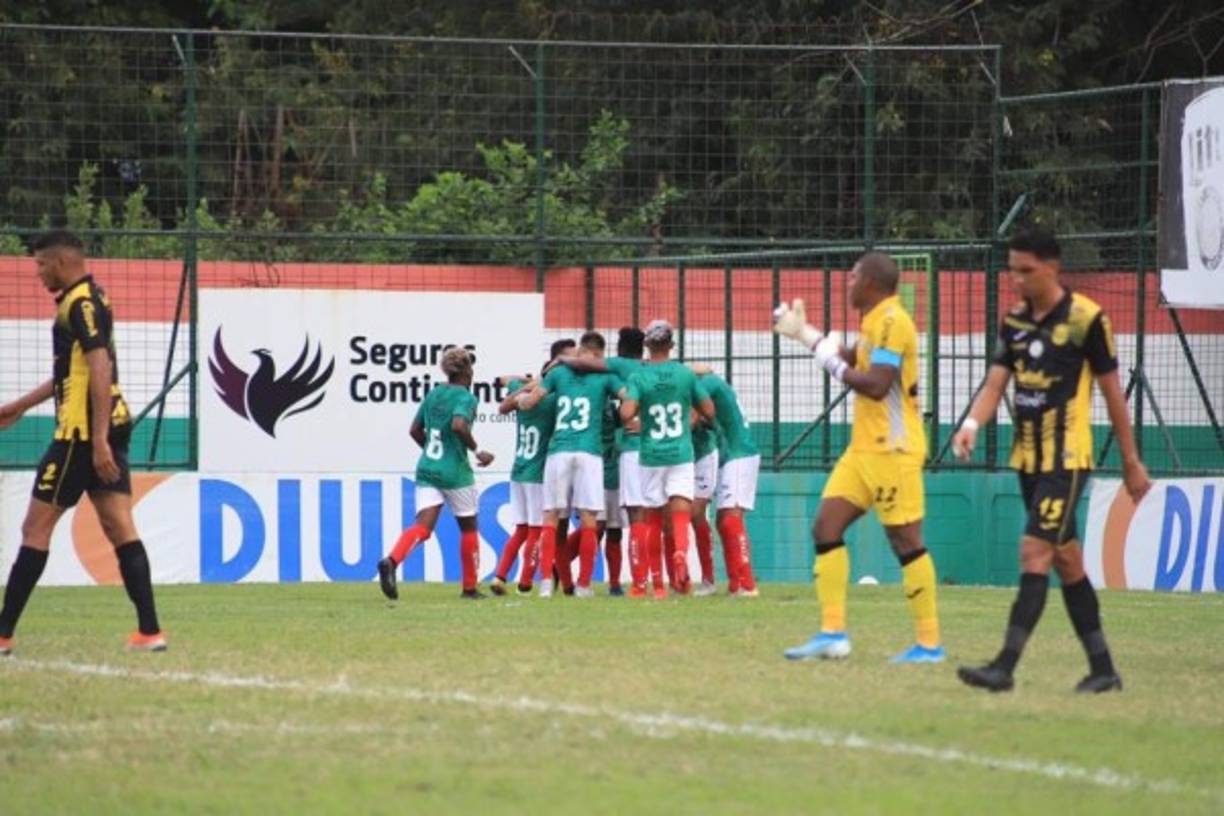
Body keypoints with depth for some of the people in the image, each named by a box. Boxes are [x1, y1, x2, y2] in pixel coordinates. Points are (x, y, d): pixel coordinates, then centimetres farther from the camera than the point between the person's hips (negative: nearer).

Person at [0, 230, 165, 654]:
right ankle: (149, 631, -1)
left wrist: (98, 440, -26)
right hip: (111, 427, 9)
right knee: (119, 527, 5)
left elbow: (100, 370, -21)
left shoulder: (81, 304, -13)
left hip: (84, 432, -9)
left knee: (36, 527, -3)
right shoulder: (88, 300, 18)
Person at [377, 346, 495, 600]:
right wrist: (477, 451, -15)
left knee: (423, 527, -6)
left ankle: (392, 560, -35)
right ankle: (470, 587, 19)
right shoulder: (466, 398, -9)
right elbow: (459, 425, -28)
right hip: (455, 472, -5)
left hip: (427, 468, 5)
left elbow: (415, 430, 17)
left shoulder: (433, 394, 11)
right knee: (468, 527, 14)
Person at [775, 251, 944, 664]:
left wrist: (833, 363, -13)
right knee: (826, 526, 5)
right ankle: (832, 633, 5)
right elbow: (853, 361, 29)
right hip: (864, 447, 10)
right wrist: (804, 333, 30)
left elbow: (877, 384, -24)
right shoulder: (875, 322, 14)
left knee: (906, 542, -6)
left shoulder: (892, 322, -16)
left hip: (892, 450, -10)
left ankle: (929, 644, -2)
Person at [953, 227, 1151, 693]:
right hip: (1028, 457, 7)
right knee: (1066, 559, 11)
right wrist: (972, 423, -18)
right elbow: (996, 382, 4)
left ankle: (1005, 667, -18)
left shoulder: (1085, 319, -10)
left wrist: (1131, 462, 0)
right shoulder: (1014, 321, 9)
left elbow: (1112, 391, -5)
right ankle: (1103, 669, 17)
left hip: (1067, 457, -7)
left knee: (1035, 552, -14)